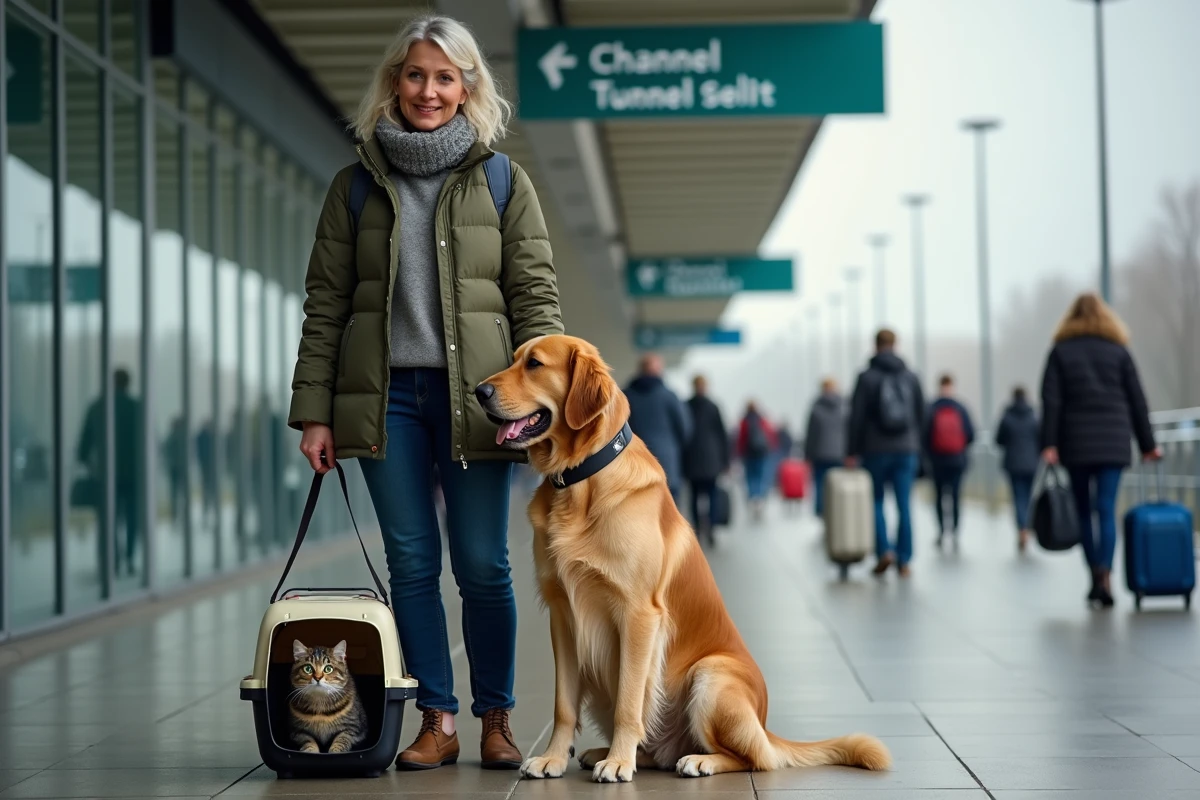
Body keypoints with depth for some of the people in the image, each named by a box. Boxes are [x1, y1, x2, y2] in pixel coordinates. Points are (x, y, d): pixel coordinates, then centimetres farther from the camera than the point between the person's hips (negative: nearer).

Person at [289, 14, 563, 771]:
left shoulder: (504, 182, 6)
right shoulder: (357, 184, 9)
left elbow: (536, 297, 2)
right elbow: (326, 304, 7)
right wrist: (315, 412, 1)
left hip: (473, 392, -1)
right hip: (386, 394, 1)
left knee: (483, 566, 0)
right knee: (412, 562, 3)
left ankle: (497, 720, 14)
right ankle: (437, 721, 13)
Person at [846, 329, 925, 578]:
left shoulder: (867, 378, -5)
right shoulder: (911, 377, 6)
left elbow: (856, 417, -7)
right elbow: (921, 414, 10)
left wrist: (852, 452, -4)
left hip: (875, 449, -2)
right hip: (907, 450, 2)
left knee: (875, 501, 10)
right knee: (904, 505, 2)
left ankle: (884, 550, -6)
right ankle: (904, 560, 1)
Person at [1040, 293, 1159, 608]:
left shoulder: (1061, 352, 5)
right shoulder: (1119, 351, 7)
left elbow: (1051, 401, -3)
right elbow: (1137, 401, 6)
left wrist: (1049, 445, -6)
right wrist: (1148, 445, 10)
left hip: (1076, 443, 0)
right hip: (1114, 442, 0)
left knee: (1083, 511, 9)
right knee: (1107, 510, -4)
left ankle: (1095, 575, 9)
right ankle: (1105, 576, -18)